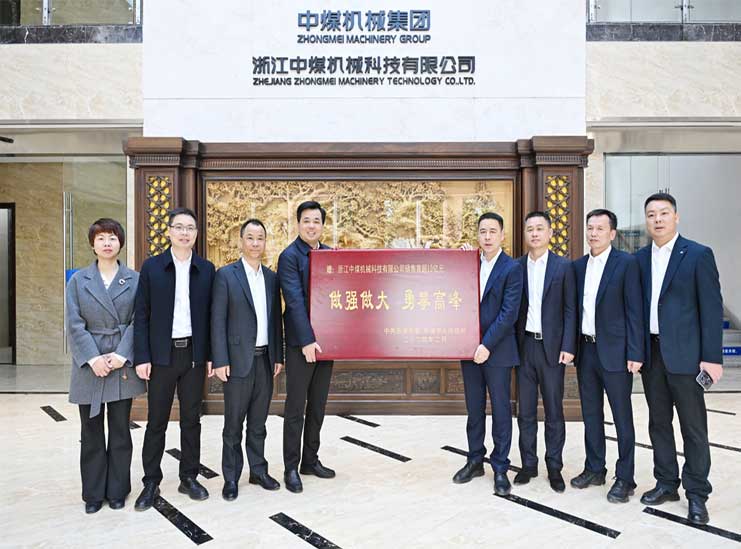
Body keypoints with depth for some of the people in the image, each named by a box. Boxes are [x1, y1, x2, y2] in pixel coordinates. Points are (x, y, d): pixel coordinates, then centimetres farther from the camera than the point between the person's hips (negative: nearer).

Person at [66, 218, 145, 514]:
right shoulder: (78, 280, 4)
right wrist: (93, 358, -13)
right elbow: (75, 323, -2)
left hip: (123, 363, 0)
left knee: (120, 431, 8)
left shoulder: (134, 279, 2)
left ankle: (117, 490, 22)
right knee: (91, 432, 9)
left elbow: (138, 321, -2)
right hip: (90, 364, 1)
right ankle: (93, 493, 22)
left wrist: (121, 355, -13)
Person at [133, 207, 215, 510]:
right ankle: (151, 483, 19)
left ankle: (189, 478, 23)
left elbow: (210, 314, 6)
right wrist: (142, 357, -8)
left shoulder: (206, 269, 5)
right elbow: (141, 315, -2)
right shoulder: (151, 267, 0)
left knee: (191, 419, 10)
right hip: (162, 355, -1)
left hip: (195, 354, 2)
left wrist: (211, 354, 1)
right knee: (156, 421, 6)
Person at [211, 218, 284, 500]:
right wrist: (220, 361, -13)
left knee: (258, 422, 14)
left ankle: (258, 470, 26)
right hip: (238, 360, -4)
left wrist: (278, 356, 9)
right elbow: (217, 321, -8)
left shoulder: (271, 277, 10)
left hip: (265, 360, 4)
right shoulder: (225, 275, -5)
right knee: (234, 423, 6)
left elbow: (275, 319, 12)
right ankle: (231, 478, 18)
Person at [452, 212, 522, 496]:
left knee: (500, 410, 5)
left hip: (497, 351, -5)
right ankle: (475, 461, 27)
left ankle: (500, 468, 17)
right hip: (470, 348, 5)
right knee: (474, 409, 14)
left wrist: (487, 345, -18)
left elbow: (509, 313, -14)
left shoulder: (512, 268, -8)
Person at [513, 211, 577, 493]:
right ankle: (528, 464, 20)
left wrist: (568, 347, -8)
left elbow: (570, 310, -3)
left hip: (552, 346, -2)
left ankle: (554, 467, 17)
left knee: (554, 411, 6)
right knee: (525, 410, 8)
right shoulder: (516, 266, 6)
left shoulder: (564, 266, 0)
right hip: (524, 345, 2)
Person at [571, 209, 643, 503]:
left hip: (614, 351, -5)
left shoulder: (627, 263, -7)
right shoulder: (578, 265, 9)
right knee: (591, 414, 14)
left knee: (622, 416, 4)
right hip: (585, 349, 6)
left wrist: (635, 353, -13)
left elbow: (634, 310, -10)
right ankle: (594, 469, 27)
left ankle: (624, 478, 15)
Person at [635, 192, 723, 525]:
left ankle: (696, 494, 15)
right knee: (659, 422, 13)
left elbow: (712, 308, -8)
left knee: (693, 426, 4)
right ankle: (666, 483, 26)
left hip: (684, 353, -5)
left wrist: (712, 356, -12)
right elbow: (637, 305, 10)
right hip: (651, 352, 5)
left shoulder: (698, 255, -5)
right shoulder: (640, 258, 9)